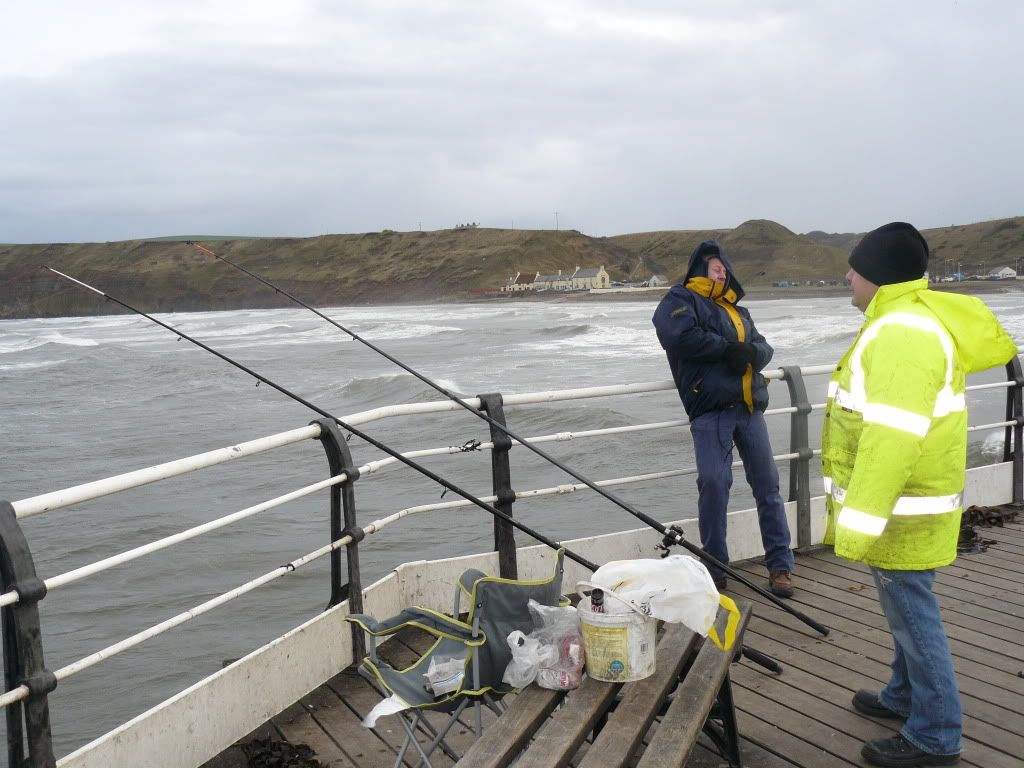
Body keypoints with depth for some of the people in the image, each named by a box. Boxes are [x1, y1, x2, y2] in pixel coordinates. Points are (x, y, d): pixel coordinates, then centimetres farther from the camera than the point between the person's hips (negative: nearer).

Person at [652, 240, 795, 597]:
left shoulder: (736, 310, 27)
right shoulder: (681, 299, 6)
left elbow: (763, 348, 15)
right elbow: (679, 334, -15)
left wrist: (748, 351, -9)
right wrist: (728, 346, -7)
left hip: (749, 407, 6)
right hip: (710, 409, -6)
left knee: (767, 484, 4)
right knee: (714, 484, -13)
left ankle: (780, 565, 12)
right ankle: (715, 568, 0)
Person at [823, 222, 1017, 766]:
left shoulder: (903, 333, -23)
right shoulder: (908, 322, 12)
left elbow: (892, 437, -30)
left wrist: (859, 520, -30)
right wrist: (861, 510, 25)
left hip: (901, 512, -11)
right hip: (903, 504, 11)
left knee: (913, 616, 1)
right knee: (906, 610, 22)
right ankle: (906, 696, 38)